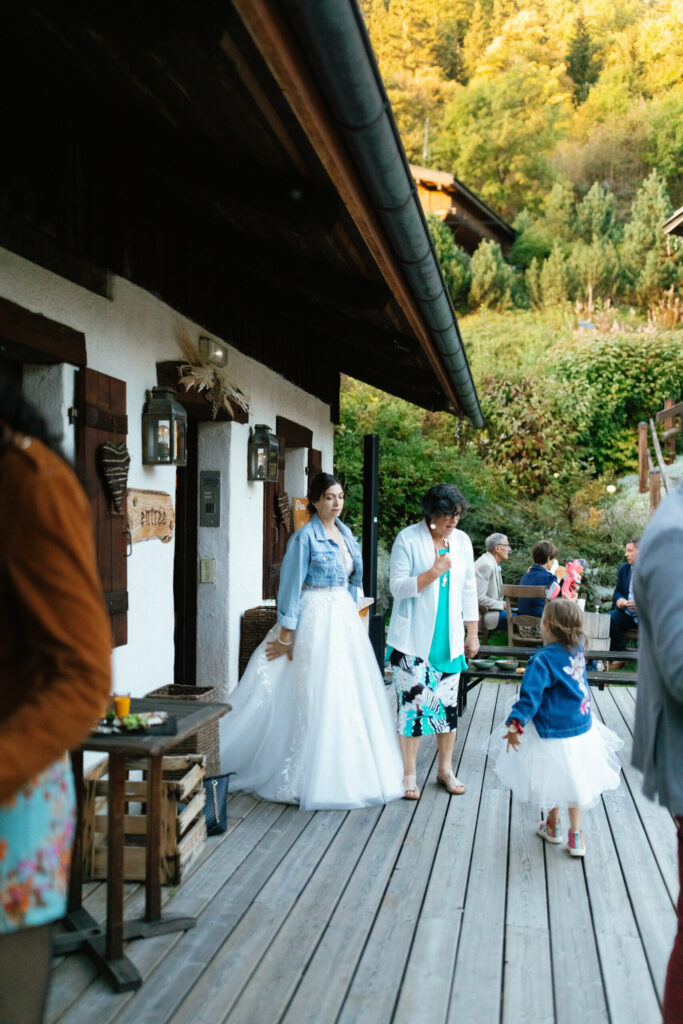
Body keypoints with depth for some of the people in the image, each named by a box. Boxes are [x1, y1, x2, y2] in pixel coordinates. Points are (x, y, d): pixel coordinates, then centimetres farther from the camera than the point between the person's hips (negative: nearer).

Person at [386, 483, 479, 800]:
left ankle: (445, 769, 24)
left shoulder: (462, 541, 8)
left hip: (449, 639, 4)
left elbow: (468, 589, 13)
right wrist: (433, 573, -21)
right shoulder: (408, 539, -7)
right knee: (412, 703, -3)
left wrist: (473, 632, 12)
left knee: (448, 703, 9)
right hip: (413, 640, -4)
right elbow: (397, 586, -11)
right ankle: (409, 774, 10)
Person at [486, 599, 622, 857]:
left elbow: (531, 696, -29)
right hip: (582, 729, 6)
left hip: (553, 735, -5)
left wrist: (515, 725, -25)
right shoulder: (577, 649, -7)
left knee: (551, 782, 19)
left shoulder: (543, 660, -25)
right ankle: (575, 835, 28)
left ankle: (553, 827, 40)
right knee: (574, 781, 21)